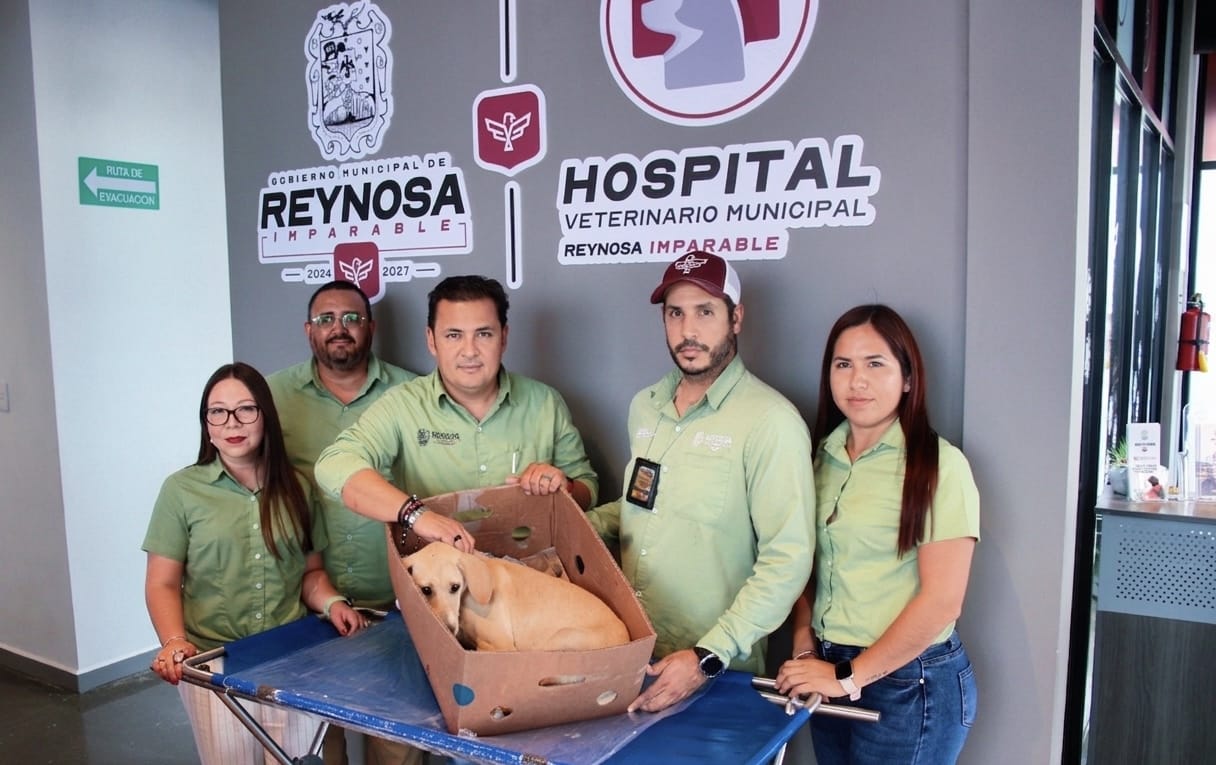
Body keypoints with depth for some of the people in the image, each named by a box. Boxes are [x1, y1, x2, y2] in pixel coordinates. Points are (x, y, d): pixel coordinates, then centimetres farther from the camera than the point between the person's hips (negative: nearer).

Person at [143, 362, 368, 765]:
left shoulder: (296, 488, 6)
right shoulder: (182, 490, -3)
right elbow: (162, 584, -2)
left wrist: (332, 603, -7)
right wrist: (174, 642, -17)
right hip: (213, 661, -2)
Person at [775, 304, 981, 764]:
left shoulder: (938, 465, -14)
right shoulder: (822, 456, 3)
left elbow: (941, 601, -17)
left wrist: (850, 676, -14)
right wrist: (805, 649, -2)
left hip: (909, 683, -5)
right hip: (830, 672, 5)